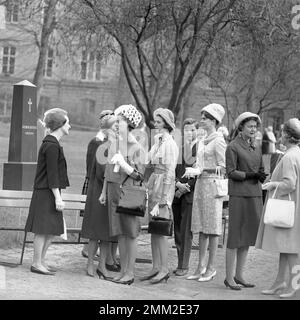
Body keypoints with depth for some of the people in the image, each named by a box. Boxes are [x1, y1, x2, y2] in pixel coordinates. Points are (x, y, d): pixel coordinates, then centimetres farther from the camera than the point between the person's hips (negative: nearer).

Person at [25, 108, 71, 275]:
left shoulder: (51, 143, 16)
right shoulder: (51, 146, -16)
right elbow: (52, 174, -19)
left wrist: (57, 197, 23)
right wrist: (58, 198, -19)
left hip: (49, 193, 10)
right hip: (46, 193, -10)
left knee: (53, 230, 12)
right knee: (44, 230, -5)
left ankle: (42, 260, 20)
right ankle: (37, 264, 2)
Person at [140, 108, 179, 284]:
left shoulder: (170, 144, -12)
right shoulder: (157, 141, 14)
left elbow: (170, 172, -14)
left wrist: (163, 198, -16)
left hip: (164, 185, -9)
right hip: (153, 183, 9)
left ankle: (164, 269, 0)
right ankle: (156, 267, 15)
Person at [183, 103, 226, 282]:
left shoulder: (218, 141, -9)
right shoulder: (205, 141, 16)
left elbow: (223, 168, -13)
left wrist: (200, 170, -16)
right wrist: (194, 171, 5)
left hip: (212, 185, -8)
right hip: (201, 184, 8)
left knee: (212, 228, -2)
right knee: (201, 227, 8)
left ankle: (211, 268, 4)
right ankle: (201, 267, 13)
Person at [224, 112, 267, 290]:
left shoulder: (256, 149, 16)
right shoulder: (233, 147, -4)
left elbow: (261, 169, 17)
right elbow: (231, 172, -10)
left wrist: (262, 175, -5)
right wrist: (250, 175, -20)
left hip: (255, 195, 7)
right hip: (239, 195, -7)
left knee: (248, 237, 8)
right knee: (235, 237, -4)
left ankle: (239, 275, 15)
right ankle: (229, 277, 1)